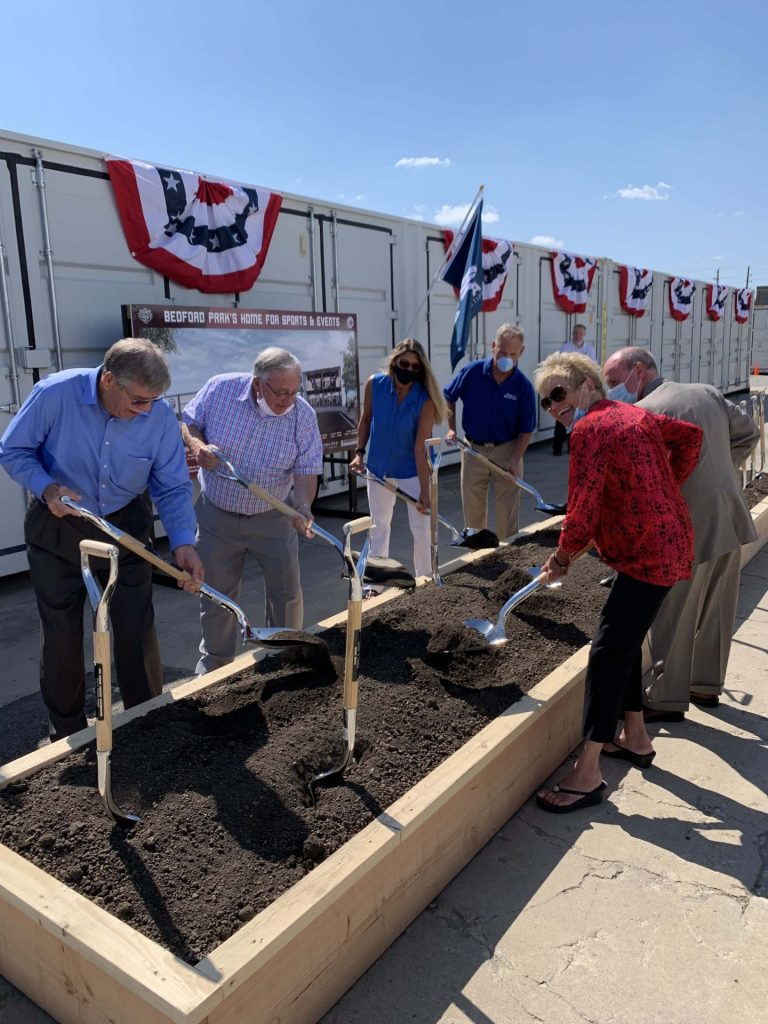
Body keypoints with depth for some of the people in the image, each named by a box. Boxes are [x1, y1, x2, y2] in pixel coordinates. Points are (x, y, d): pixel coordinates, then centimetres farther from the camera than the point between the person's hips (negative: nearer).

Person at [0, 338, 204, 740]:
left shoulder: (160, 416, -18)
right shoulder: (55, 394, -23)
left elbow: (173, 487, -12)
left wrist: (183, 542, -26)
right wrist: (47, 487, -28)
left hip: (125, 527, 1)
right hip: (57, 529, -1)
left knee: (137, 630, 5)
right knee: (61, 634, 11)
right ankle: (68, 734, 31)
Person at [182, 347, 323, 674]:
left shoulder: (303, 415, -15)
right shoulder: (220, 390, -16)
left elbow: (306, 470, -14)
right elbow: (188, 423, -1)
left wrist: (303, 508, -32)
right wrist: (197, 445, -23)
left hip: (273, 517, 0)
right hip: (217, 515, 0)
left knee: (287, 593, 9)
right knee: (217, 595, 12)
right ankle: (214, 663, 35)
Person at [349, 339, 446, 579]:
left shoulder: (424, 400, -23)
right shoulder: (374, 384, -17)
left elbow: (420, 449, -25)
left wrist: (425, 490, -27)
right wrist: (360, 452, -5)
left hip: (411, 471, -3)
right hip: (378, 468, 3)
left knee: (421, 528, 1)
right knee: (379, 524, 17)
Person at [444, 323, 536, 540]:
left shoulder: (524, 387, -12)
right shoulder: (472, 372, -10)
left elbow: (526, 430, -6)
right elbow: (448, 398, 6)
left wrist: (515, 459, -17)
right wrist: (451, 429, -5)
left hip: (506, 451, -2)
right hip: (473, 449, 2)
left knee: (507, 511, 2)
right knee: (472, 508, 12)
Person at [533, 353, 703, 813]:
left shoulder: (591, 428, -15)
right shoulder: (634, 414, 13)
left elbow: (583, 510, -19)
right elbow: (691, 436, 24)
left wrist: (562, 557, -3)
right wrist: (668, 486, 20)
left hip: (649, 555, -10)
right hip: (668, 542, 10)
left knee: (608, 652, -11)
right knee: (625, 640, 20)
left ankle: (588, 773, -8)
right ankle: (636, 737, 32)